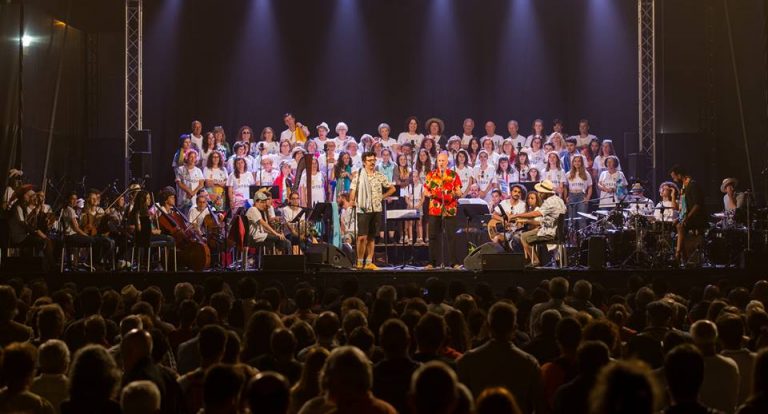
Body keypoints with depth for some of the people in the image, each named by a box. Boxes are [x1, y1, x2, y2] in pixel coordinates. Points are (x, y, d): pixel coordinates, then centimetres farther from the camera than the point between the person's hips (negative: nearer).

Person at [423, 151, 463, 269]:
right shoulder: (431, 175, 9)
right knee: (433, 236, 3)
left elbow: (459, 193, 3)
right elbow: (425, 191, 10)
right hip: (434, 209, 1)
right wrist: (430, 194, -12)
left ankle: (453, 262, 2)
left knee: (451, 236, -2)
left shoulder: (454, 175, 5)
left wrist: (455, 194, -20)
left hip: (450, 210, -1)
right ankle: (432, 261, 9)